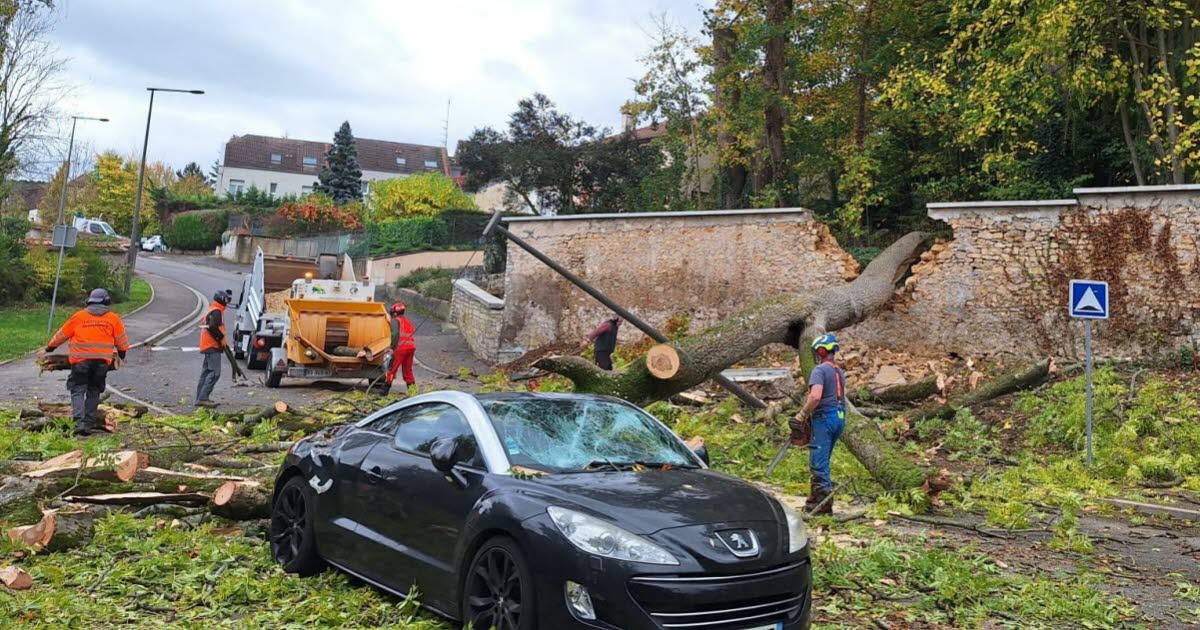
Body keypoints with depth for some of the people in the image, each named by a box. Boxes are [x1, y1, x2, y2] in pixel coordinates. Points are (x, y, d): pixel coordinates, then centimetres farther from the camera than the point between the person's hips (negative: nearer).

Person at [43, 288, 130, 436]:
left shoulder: (78, 316, 7)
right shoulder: (113, 318, 7)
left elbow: (62, 334, 16)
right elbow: (121, 340, 12)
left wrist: (50, 347, 32)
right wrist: (122, 355, 30)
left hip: (80, 360, -1)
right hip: (102, 360, 1)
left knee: (78, 391, 4)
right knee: (93, 392, 11)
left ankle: (79, 422, -12)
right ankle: (89, 424, 7)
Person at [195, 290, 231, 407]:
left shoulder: (211, 310, 19)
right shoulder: (216, 311, -12)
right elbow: (213, 327, -26)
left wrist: (220, 338, 15)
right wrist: (222, 338, -15)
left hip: (207, 346, 11)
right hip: (213, 346, -11)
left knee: (206, 371, 13)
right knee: (214, 372, -13)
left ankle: (200, 398, 15)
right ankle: (203, 398, -18)